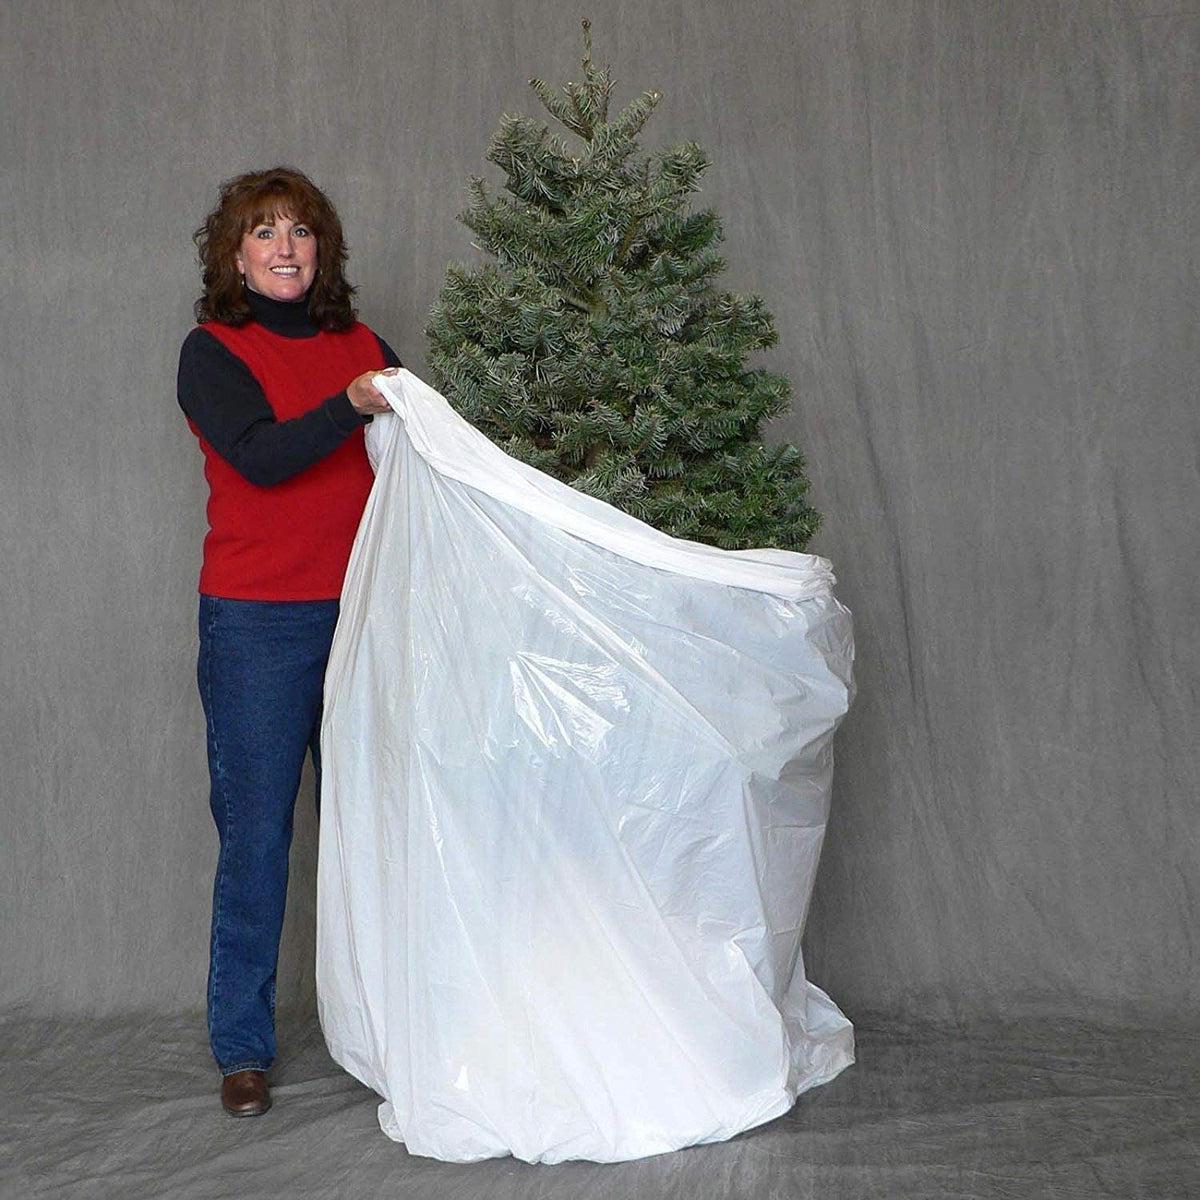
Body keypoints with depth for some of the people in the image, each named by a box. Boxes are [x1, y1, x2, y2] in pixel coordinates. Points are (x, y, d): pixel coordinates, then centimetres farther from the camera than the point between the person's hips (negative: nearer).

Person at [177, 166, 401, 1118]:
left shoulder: (360, 347, 13)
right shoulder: (213, 351, 1)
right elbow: (261, 457, -16)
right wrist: (352, 405, -29)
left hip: (363, 610, 4)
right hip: (257, 620, -3)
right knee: (256, 831, 0)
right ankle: (242, 1049, 12)